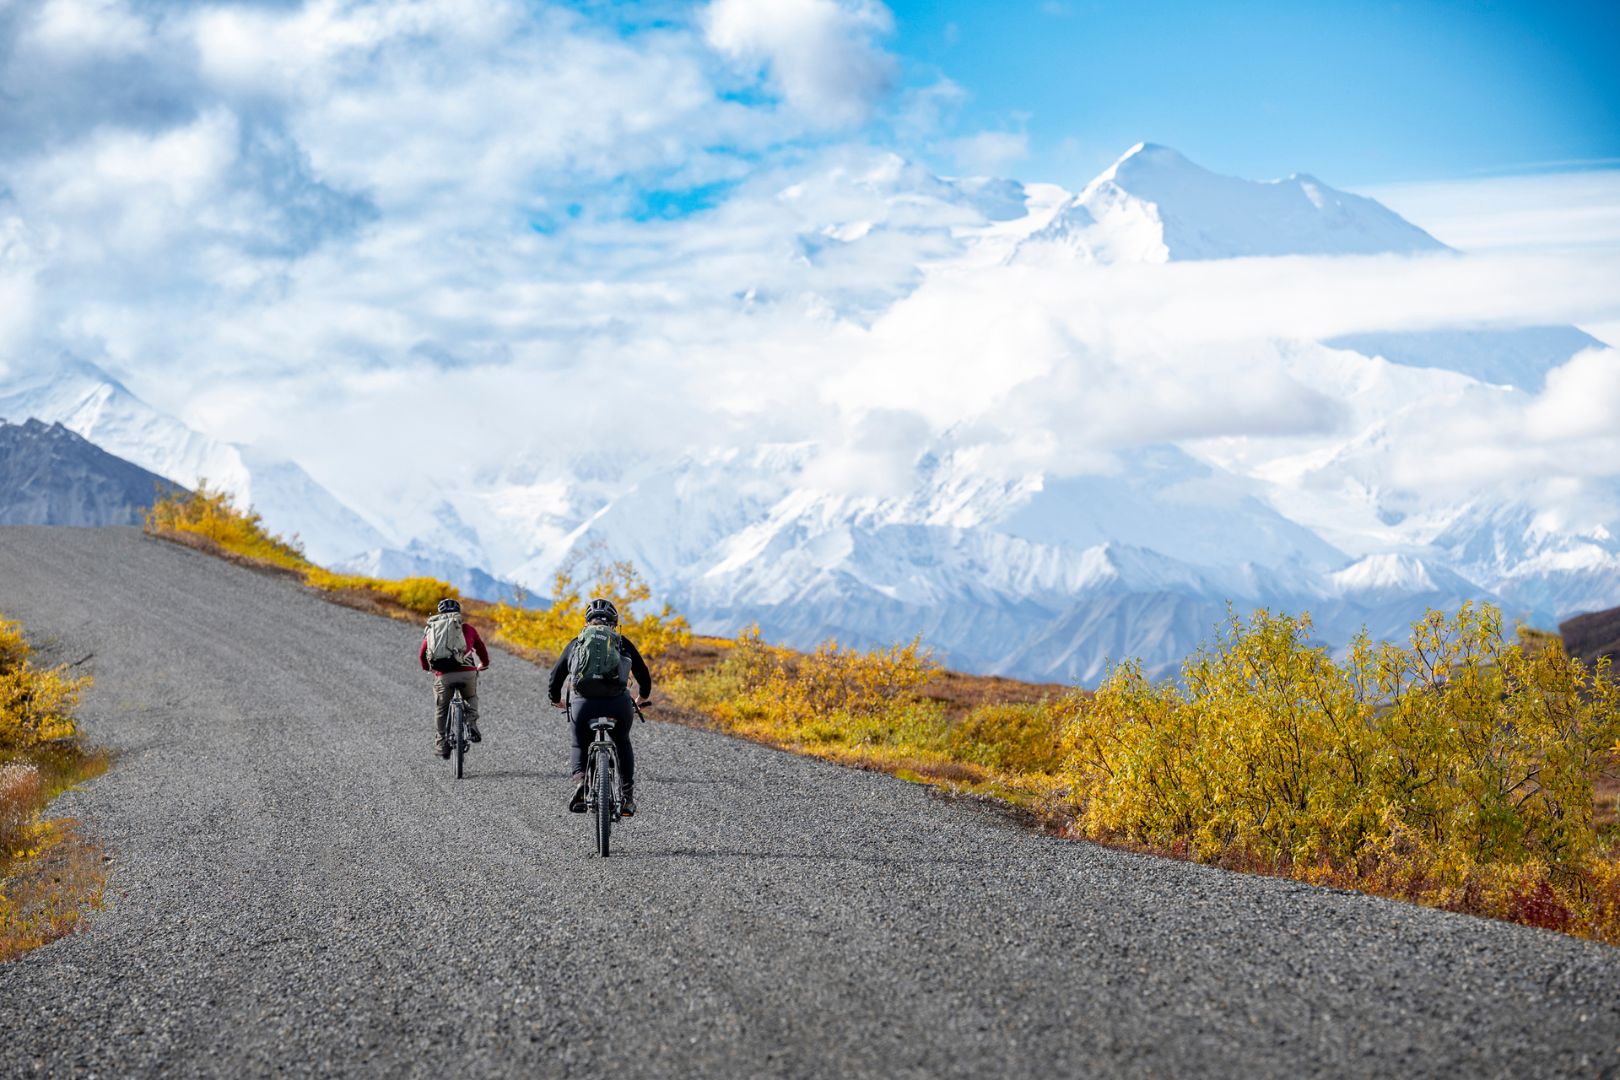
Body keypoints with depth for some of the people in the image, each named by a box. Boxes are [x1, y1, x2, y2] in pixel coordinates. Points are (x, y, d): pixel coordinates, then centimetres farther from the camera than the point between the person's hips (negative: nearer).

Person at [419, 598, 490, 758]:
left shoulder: (431, 629, 19)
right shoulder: (467, 628, 17)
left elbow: (422, 655, 26)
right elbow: (482, 649, 28)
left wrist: (426, 667, 48)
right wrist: (484, 665, 49)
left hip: (443, 675, 0)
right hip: (467, 673, 0)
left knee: (441, 709, 20)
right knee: (471, 698, 28)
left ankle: (442, 743, 22)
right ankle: (471, 725, 7)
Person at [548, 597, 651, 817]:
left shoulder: (576, 643, 21)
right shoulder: (623, 643, 20)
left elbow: (556, 675, 26)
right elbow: (643, 674, 26)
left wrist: (556, 700, 46)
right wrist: (643, 697, 47)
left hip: (583, 704, 0)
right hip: (618, 704, 0)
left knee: (580, 745, 26)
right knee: (622, 743, 28)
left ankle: (580, 780, -4)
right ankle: (628, 796, 19)